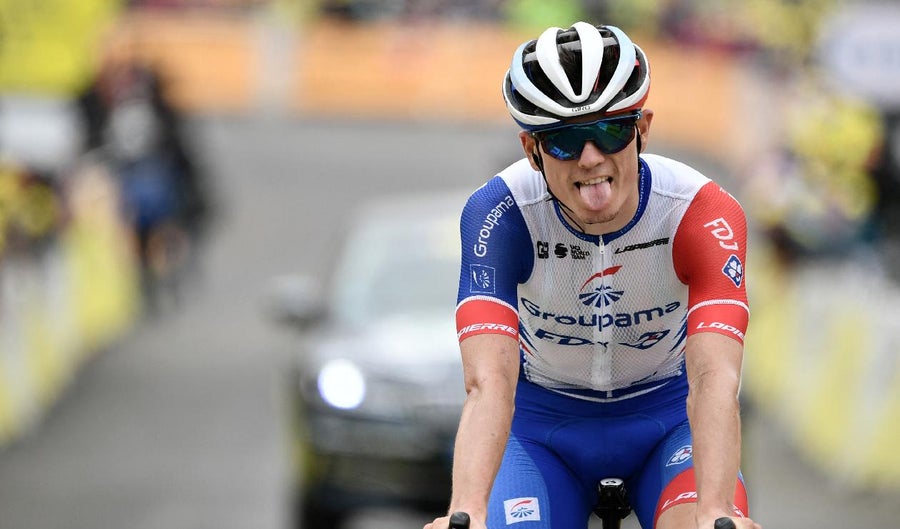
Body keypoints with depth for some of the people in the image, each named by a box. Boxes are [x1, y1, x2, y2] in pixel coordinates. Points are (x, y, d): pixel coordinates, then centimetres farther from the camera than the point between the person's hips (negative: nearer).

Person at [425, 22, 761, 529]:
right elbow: (489, 382, -38)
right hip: (544, 426, 1)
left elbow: (714, 378, -39)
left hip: (667, 419, -1)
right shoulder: (499, 214, -26)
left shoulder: (704, 213, -27)